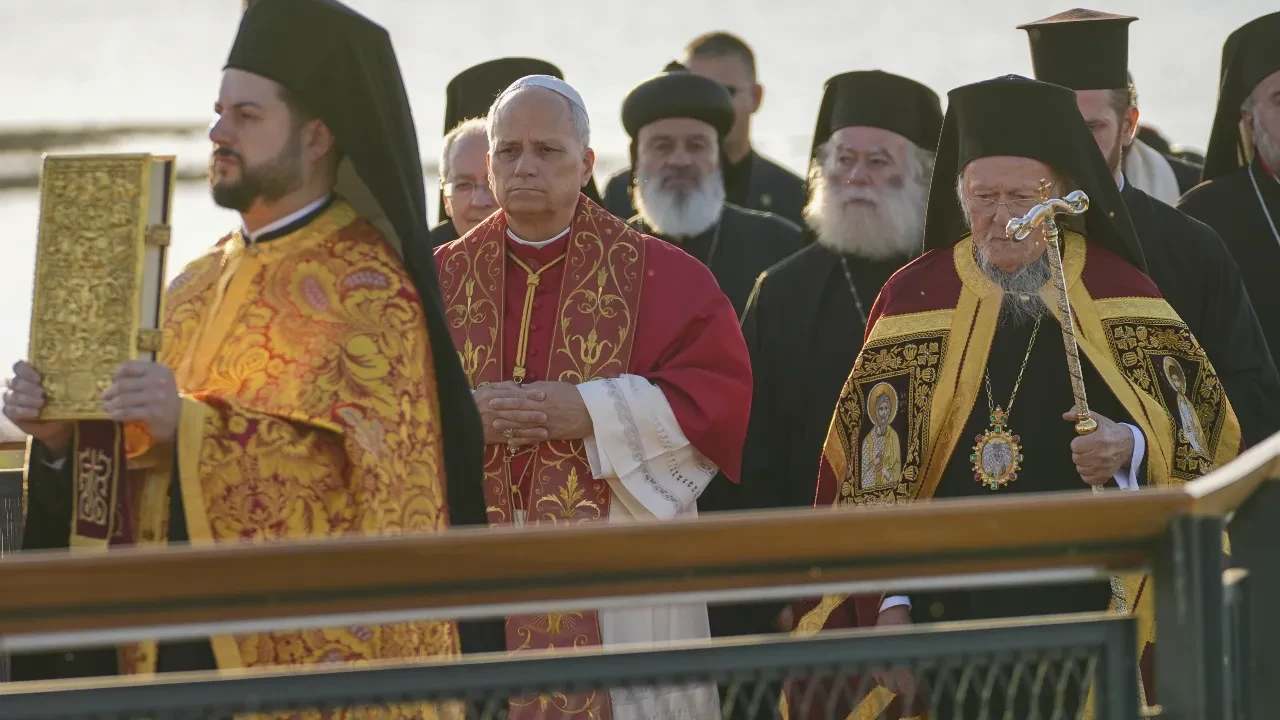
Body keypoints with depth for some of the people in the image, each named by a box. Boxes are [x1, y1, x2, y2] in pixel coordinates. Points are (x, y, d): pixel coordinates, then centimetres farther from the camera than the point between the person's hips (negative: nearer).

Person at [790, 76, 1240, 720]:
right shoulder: (915, 298, 4)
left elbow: (1201, 436, 5)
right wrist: (887, 604, -6)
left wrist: (1132, 448, -15)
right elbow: (872, 480, 2)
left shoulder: (1119, 292, 5)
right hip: (952, 612, 0)